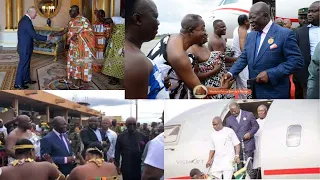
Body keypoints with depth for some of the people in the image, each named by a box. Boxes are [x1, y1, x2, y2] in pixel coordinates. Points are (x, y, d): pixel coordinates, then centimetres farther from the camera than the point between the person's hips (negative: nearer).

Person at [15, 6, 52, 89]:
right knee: (22, 65, -1)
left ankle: (26, 79, 33)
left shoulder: (24, 19, 9)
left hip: (24, 46, 10)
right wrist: (46, 38, -16)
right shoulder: (27, 21, -23)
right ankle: (18, 84, 6)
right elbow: (34, 35, -23)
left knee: (26, 63, 20)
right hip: (25, 48, -10)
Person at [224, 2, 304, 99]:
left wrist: (270, 74, -21)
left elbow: (296, 61, -16)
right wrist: (231, 73, -4)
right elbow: (244, 58, 14)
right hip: (254, 92, 6)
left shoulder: (285, 34, -11)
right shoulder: (250, 36, 11)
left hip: (275, 93, -6)